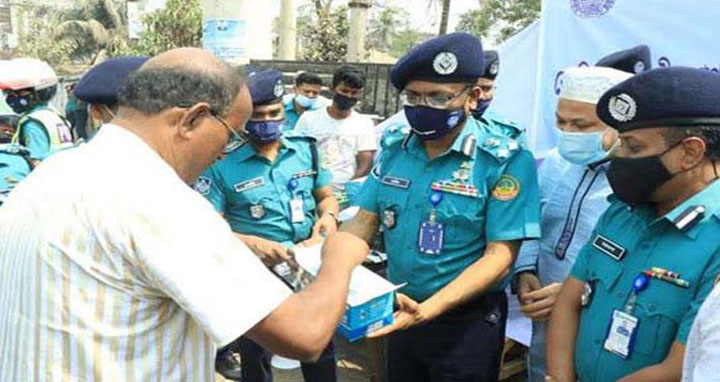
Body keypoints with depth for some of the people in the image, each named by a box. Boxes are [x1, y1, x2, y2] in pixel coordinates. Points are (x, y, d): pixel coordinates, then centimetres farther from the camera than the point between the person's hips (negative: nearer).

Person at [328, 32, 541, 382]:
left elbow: (499, 256, -20)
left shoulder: (506, 161, -16)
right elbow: (363, 224, 1)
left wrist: (427, 310, -30)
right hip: (400, 313, 5)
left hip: (467, 325, -5)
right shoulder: (395, 149, -1)